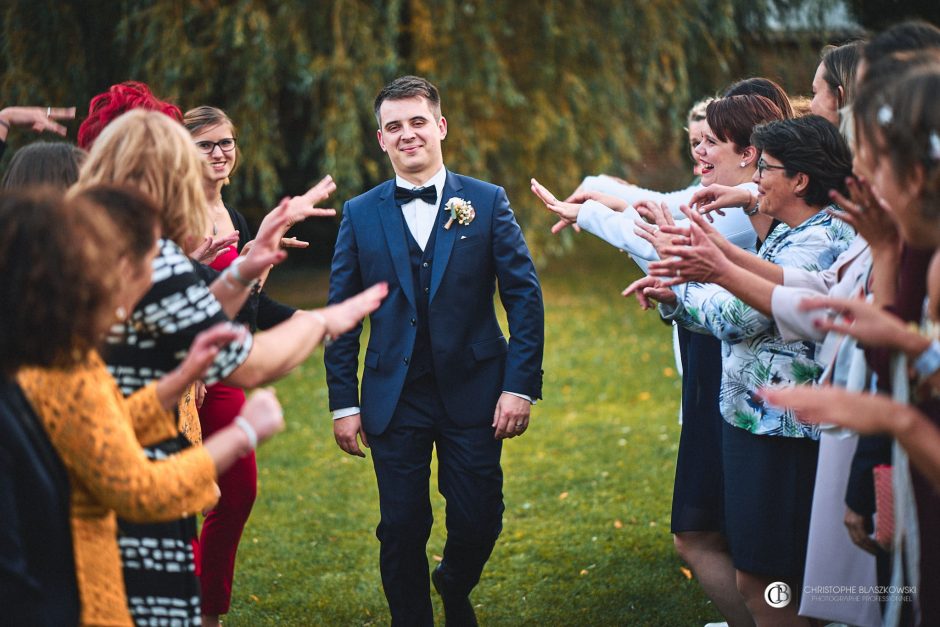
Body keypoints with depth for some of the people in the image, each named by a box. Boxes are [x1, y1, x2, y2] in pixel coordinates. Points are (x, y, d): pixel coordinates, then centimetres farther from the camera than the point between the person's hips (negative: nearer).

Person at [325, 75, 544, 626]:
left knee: (479, 522, 2)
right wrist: (344, 403, 1)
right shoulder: (360, 214, 4)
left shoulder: (487, 202, 1)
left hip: (473, 392, 0)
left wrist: (521, 387, -7)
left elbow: (525, 297, 0)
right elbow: (340, 315, 6)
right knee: (402, 530, 1)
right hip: (395, 399, 1)